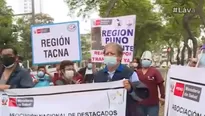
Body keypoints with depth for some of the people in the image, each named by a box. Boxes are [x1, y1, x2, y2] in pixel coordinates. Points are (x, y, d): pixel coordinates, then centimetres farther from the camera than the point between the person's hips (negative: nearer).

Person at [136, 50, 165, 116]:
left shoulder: (155, 71, -5)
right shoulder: (137, 72, 4)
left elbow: (161, 84, -7)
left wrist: (162, 97, -12)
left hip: (153, 103, -3)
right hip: (140, 103, 4)